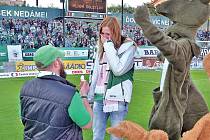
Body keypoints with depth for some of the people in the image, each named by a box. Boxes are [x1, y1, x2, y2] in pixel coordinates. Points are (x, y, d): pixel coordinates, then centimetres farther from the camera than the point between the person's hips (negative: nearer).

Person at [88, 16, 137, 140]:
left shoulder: (128, 46, -5)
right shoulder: (102, 48, 13)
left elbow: (118, 70, -19)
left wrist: (109, 46, -13)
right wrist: (89, 96, 16)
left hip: (117, 99, -5)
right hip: (100, 98, 6)